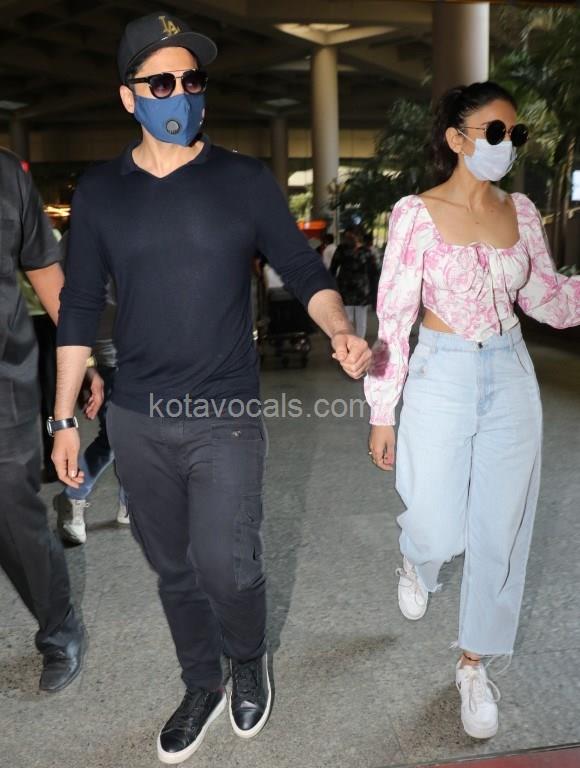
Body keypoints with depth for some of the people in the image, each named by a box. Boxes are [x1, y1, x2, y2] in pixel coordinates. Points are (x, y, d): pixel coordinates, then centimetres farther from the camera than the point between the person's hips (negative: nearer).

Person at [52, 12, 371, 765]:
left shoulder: (246, 181, -2)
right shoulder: (99, 191, 3)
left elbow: (306, 272, 0)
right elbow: (80, 310, 5)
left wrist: (341, 330, -22)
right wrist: (64, 419, 4)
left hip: (226, 417, -2)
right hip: (136, 420, 3)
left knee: (227, 567, -3)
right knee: (174, 569, 15)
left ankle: (249, 663, 32)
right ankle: (203, 687, 40)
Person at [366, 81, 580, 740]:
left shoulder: (521, 211, 5)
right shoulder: (417, 213, -8)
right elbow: (393, 317, -9)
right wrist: (382, 413, -8)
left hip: (512, 378, 4)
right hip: (442, 378, -4)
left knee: (501, 532, 9)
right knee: (440, 532, 2)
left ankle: (474, 663, 32)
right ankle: (416, 562, 44)